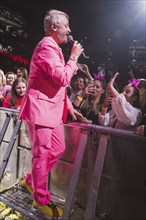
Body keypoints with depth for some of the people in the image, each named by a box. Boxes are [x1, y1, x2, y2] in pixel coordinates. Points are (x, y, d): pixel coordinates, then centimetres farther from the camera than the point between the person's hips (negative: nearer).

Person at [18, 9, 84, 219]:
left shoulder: (54, 47, 22)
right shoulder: (47, 46, -12)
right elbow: (62, 78, -23)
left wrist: (69, 106, 17)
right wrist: (74, 57, -8)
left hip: (52, 109, 10)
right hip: (40, 108, -10)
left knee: (58, 149, 13)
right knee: (43, 154, 0)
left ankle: (30, 181, 32)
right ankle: (41, 200, 19)